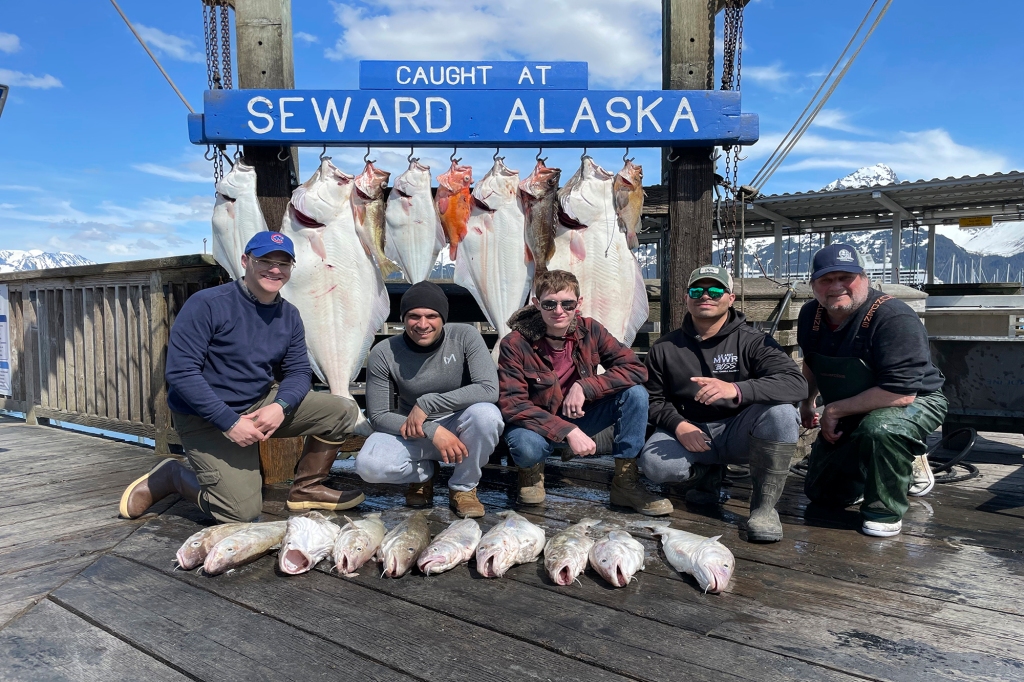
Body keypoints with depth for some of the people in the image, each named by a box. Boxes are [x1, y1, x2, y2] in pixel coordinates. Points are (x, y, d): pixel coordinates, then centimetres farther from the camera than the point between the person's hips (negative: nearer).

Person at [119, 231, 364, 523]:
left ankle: (306, 488, 11)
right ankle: (171, 476, 15)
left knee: (343, 411, -7)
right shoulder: (207, 304, -19)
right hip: (206, 418, -6)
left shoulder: (289, 315, 1)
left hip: (262, 404, 6)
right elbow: (180, 372, -22)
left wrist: (281, 406, -20)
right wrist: (230, 422, -26)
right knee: (243, 512, -11)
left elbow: (298, 370, 2)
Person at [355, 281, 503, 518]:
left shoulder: (465, 336, -15)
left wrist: (426, 403, -26)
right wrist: (432, 431, -26)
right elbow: (378, 416, -12)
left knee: (486, 414, -34)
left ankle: (463, 487, -5)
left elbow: (489, 389, -26)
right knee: (368, 465, -27)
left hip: (458, 428, -1)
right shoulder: (383, 354, -13)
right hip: (411, 434, 1)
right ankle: (424, 473, 9)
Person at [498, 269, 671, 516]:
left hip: (579, 416, 4)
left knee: (635, 393, -18)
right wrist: (567, 431, -33)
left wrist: (584, 387, -25)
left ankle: (626, 483, -8)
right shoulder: (515, 344, -19)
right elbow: (512, 404, -24)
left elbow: (636, 369, -12)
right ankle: (531, 471, 1)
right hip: (537, 422, -3)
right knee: (527, 447, -39)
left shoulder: (590, 330, -10)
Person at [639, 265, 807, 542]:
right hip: (689, 432, 2)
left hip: (738, 433, -1)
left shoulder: (752, 342, -6)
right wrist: (678, 424, -18)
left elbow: (797, 384, -20)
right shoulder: (665, 349, 3)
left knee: (781, 412, -32)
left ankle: (764, 506, -14)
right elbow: (654, 400, 5)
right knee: (653, 463, -30)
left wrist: (736, 390, -37)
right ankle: (707, 474, 7)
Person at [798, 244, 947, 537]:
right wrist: (807, 402, 16)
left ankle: (885, 510, -15)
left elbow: (901, 393, -36)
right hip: (849, 416, 7)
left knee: (879, 427, -43)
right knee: (820, 492, 12)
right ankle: (900, 462, 32)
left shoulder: (895, 319, -31)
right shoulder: (810, 315, -8)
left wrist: (835, 410, -27)